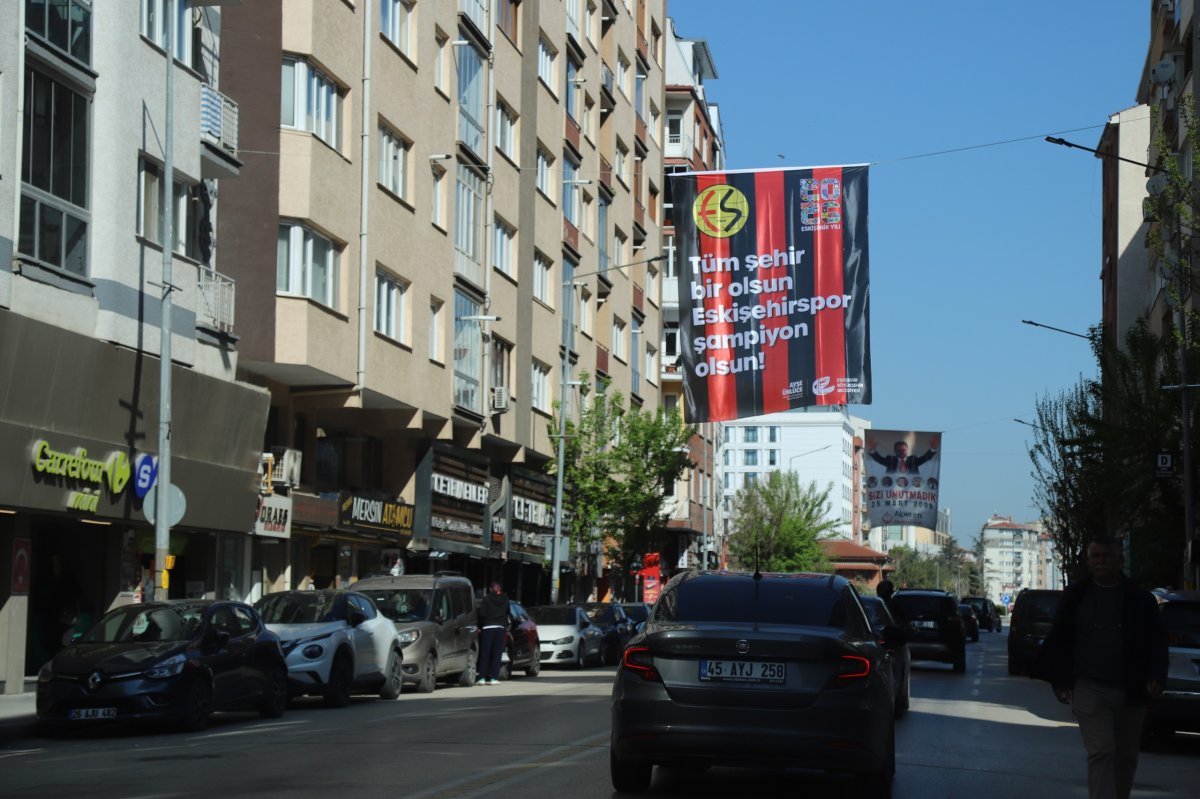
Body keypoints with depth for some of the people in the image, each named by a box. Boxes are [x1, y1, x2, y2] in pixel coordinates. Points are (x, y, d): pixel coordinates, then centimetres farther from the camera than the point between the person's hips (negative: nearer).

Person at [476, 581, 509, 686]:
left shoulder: (486, 599, -3)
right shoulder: (505, 600, 7)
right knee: (496, 655, 4)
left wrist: (479, 625, 4)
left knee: (484, 654, 2)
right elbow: (507, 613, 10)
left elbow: (482, 613, -8)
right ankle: (493, 678, 0)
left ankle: (482, 678, -2)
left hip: (487, 628, -2)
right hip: (500, 628, 2)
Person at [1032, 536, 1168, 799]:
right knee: (1100, 752, -14)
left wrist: (1155, 678, -10)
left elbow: (1157, 642, 5)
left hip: (1130, 691, 2)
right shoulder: (1074, 596, 5)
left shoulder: (1140, 598, 4)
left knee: (1126, 757, 11)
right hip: (1089, 689, -2)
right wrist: (1060, 681, 2)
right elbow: (1058, 640, 8)